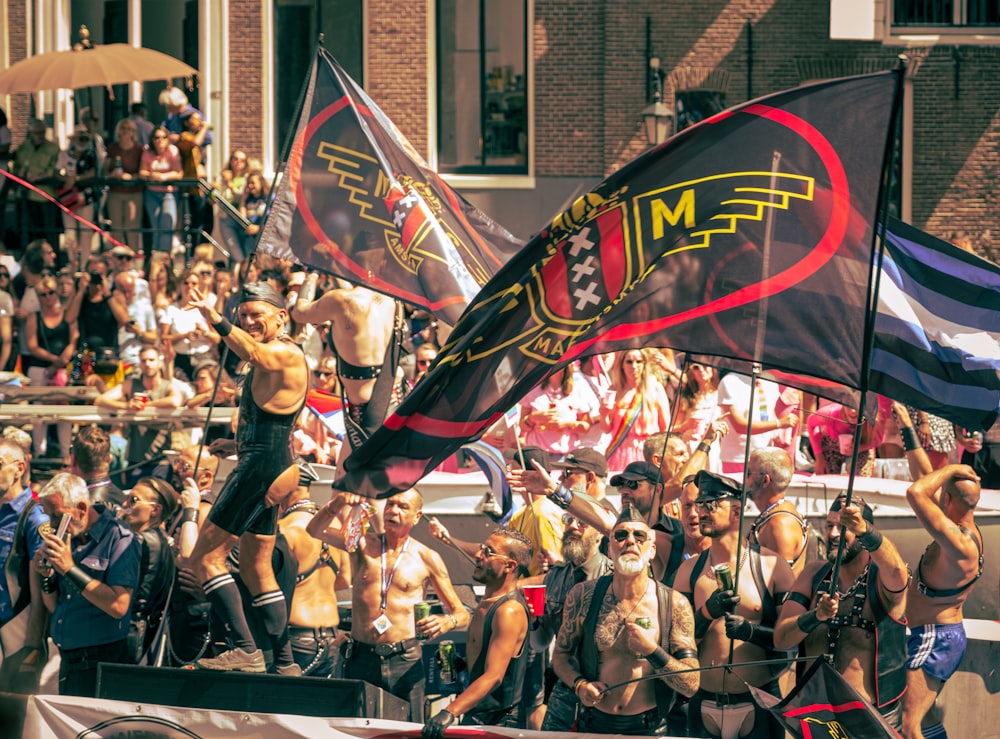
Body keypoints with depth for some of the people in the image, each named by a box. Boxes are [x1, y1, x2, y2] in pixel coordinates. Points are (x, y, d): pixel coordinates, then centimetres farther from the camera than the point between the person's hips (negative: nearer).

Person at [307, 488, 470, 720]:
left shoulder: (427, 559, 5)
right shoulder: (363, 544, 7)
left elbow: (461, 613, 8)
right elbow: (315, 531, -7)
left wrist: (447, 621, -15)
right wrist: (337, 504, -24)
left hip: (405, 661, -1)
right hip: (361, 658, 1)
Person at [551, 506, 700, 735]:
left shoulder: (675, 605, -9)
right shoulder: (583, 596, -5)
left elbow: (691, 685, -10)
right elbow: (561, 654, 7)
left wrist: (651, 650, -22)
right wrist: (579, 684, -12)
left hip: (649, 730, -1)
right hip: (594, 725, 1)